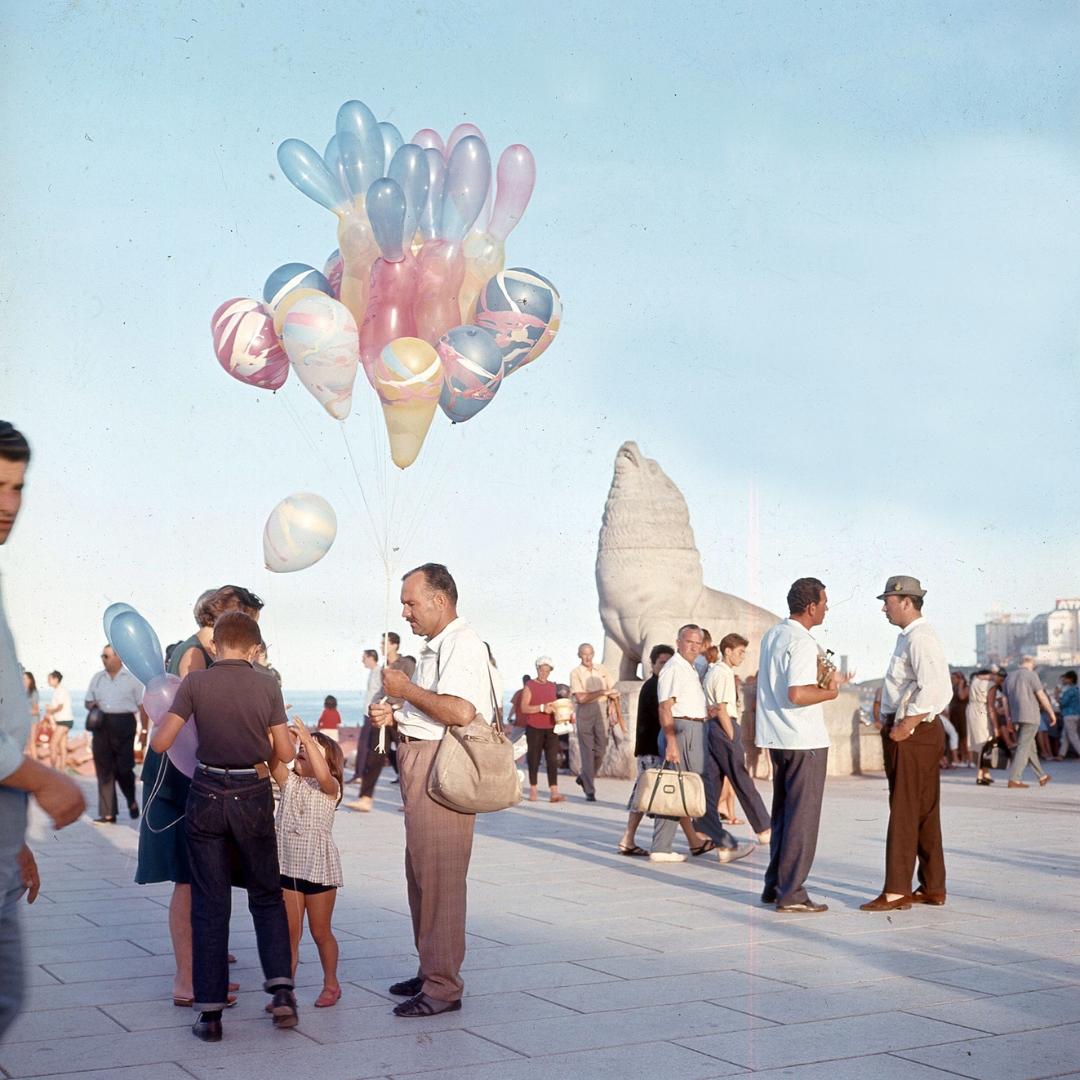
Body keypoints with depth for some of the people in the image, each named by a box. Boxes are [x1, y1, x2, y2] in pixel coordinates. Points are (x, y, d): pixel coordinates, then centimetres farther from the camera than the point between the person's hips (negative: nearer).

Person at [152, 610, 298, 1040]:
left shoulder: (195, 683, -6)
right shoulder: (267, 686, -3)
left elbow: (160, 743, -7)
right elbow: (284, 754, -1)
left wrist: (158, 718, 13)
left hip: (207, 795, 0)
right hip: (253, 796, 0)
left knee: (209, 905, 6)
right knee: (267, 897, 16)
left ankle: (210, 1013, 7)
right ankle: (281, 988, 3)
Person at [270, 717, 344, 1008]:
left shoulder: (330, 787, -4)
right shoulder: (289, 782, 7)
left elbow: (323, 775, -28)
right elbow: (273, 760, -10)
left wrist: (308, 738, -31)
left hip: (319, 868, -3)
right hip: (288, 866, 3)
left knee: (320, 932, 9)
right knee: (289, 933, 5)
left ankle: (331, 984, 26)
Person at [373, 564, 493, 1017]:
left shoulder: (462, 643, -13)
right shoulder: (435, 647, 20)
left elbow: (460, 711, -26)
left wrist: (406, 689, -15)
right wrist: (395, 714, 12)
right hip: (421, 764, 11)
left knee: (438, 876, -8)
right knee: (421, 874, 16)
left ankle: (443, 986, -2)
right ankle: (431, 971, 27)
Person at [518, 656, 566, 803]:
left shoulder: (552, 686, 15)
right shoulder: (529, 686, -2)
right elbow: (523, 708, -11)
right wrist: (541, 708, -20)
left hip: (551, 728, 4)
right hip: (534, 729, -4)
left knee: (553, 759, -3)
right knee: (534, 759, 2)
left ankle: (554, 793, -6)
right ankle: (533, 791, 13)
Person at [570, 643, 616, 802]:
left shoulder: (602, 669, 11)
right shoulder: (575, 673, -3)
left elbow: (612, 689, 18)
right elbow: (581, 697, -13)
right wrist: (602, 692, -13)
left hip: (601, 711, 4)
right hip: (585, 713, -4)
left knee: (600, 751, 2)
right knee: (587, 752, -4)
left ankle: (584, 778, 26)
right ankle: (589, 791, -1)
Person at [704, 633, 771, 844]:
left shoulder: (713, 671, 19)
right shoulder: (724, 674, -12)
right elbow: (722, 710, -17)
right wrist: (734, 739, -15)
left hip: (711, 726, 10)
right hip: (723, 727, -10)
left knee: (712, 779, 9)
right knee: (742, 781, -5)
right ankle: (764, 830, -1)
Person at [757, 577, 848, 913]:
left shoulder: (772, 636, 12)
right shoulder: (803, 643, -17)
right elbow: (797, 694, -26)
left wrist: (826, 681, 20)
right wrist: (830, 692, -10)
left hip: (776, 738, 9)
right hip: (804, 740, -9)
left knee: (782, 813, 16)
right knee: (803, 816, -3)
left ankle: (774, 885, 21)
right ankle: (791, 893, 0)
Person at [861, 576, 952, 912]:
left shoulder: (919, 638, -16)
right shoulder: (910, 636, 17)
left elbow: (934, 689, -27)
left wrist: (903, 728, -21)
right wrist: (893, 725, 13)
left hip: (913, 734, -10)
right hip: (913, 732, 10)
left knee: (904, 813, -6)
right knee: (925, 813, 13)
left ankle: (896, 892, -2)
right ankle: (933, 889, 19)